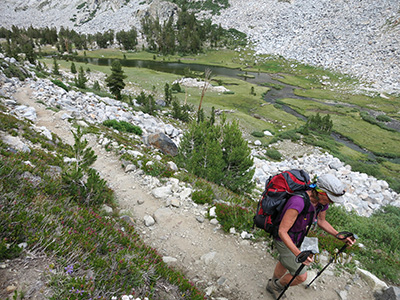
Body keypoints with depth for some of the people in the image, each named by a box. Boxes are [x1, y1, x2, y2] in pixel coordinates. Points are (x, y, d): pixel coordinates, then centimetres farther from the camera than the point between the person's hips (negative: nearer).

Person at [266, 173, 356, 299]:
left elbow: (321, 221, 6)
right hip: (284, 240, -8)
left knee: (285, 263, 29)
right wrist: (298, 254, -43)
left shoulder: (322, 201, -16)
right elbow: (282, 231, -35)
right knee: (301, 276, 0)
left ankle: (272, 285, 57)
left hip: (297, 237, 8)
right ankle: (276, 286, 30)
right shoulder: (298, 202, -42)